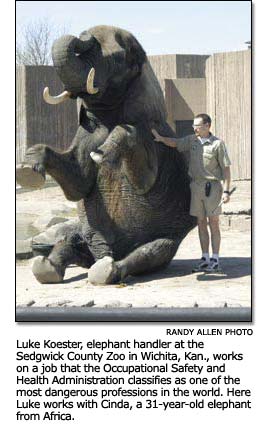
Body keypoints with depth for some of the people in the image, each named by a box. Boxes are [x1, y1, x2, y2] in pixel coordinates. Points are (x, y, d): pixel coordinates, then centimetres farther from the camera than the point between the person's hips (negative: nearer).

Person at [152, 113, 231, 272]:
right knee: (201, 222, 7)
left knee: (214, 223, -3)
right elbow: (175, 143, 21)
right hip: (196, 186, 5)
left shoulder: (218, 143, -6)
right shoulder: (192, 140, 9)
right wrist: (160, 138, 2)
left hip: (212, 186, -5)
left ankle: (215, 260, 2)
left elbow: (226, 168, -6)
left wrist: (226, 190, -12)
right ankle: (205, 259, 13)